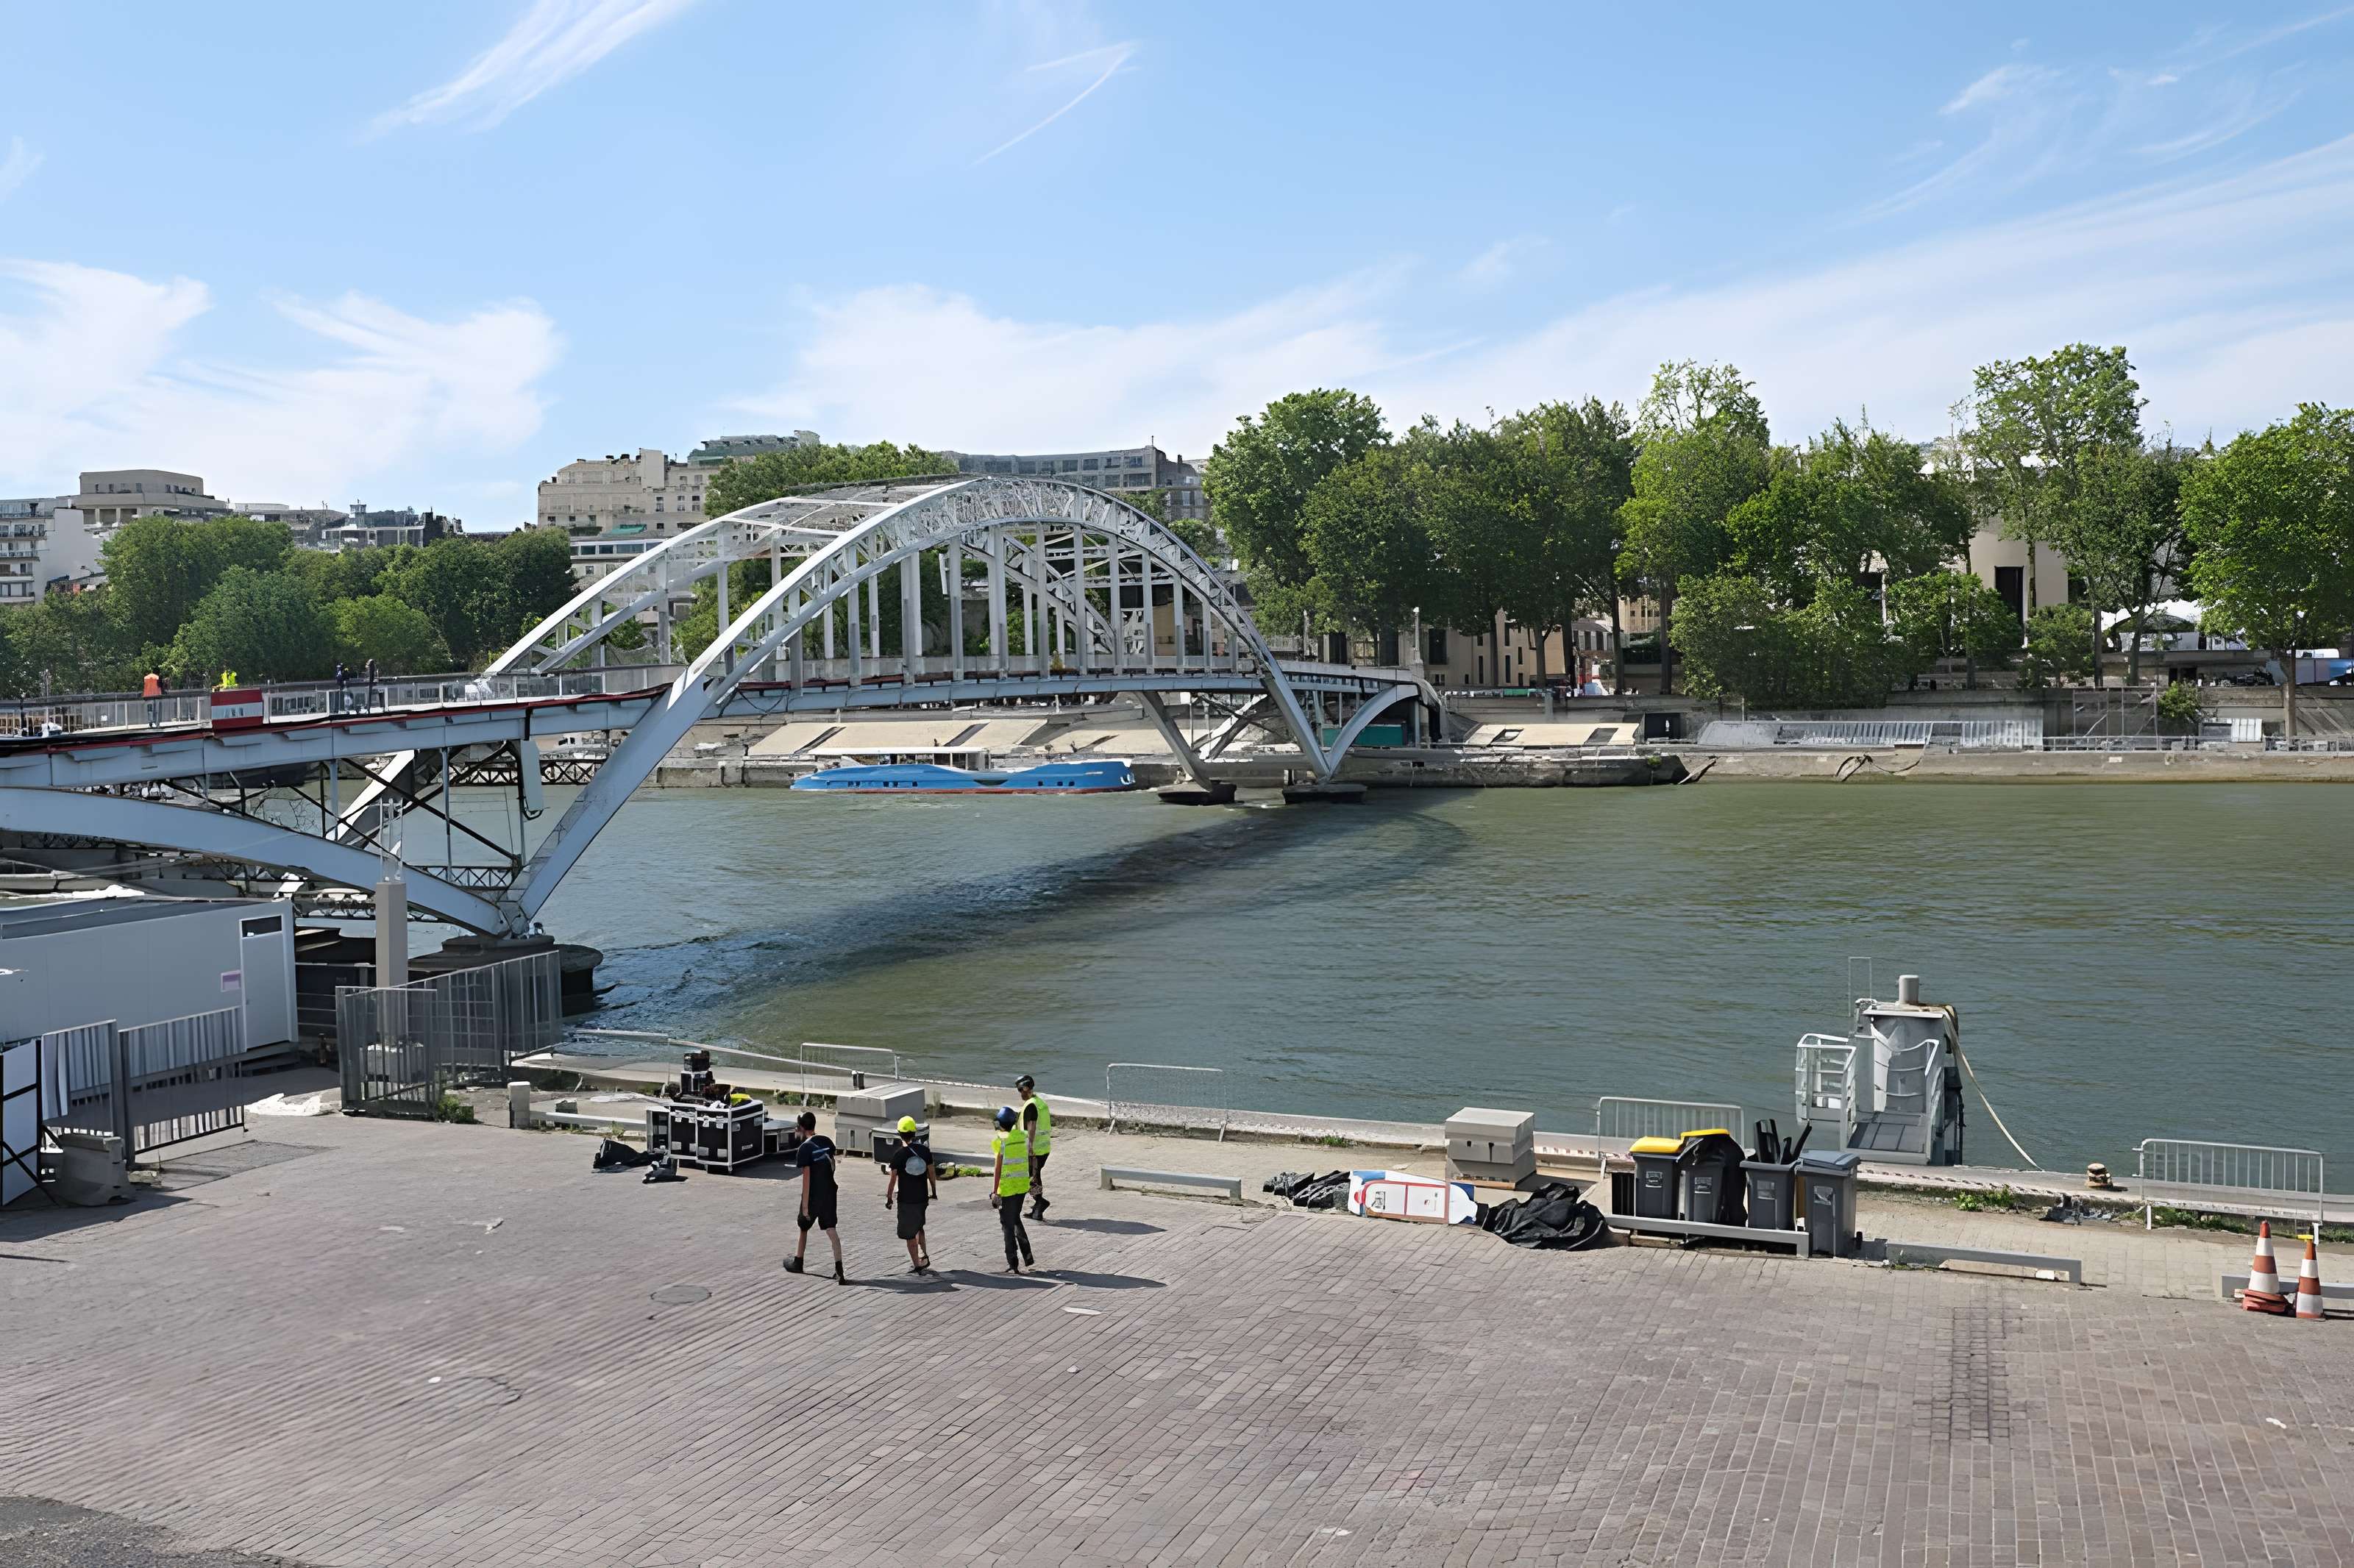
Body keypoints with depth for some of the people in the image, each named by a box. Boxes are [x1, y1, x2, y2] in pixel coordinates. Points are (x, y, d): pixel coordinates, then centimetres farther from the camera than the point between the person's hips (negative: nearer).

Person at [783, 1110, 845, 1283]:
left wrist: (805, 1205, -16)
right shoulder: (827, 1141, 2)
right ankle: (839, 1272, -10)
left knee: (804, 1227, 19)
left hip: (813, 1194, -4)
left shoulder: (805, 1148, -15)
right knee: (831, 1230, 0)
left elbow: (806, 1177, -18)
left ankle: (798, 1262, 38)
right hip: (830, 1192, 4)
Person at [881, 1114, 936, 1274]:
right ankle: (924, 1256, 16)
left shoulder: (898, 1155, -12)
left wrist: (889, 1198, 3)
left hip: (906, 1199, -4)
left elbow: (893, 1180, -9)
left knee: (909, 1234, 6)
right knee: (918, 1227, 26)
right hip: (922, 1197, 4)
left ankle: (917, 1265, 9)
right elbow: (932, 1173, 4)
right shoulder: (925, 1150, -3)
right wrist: (934, 1191, 17)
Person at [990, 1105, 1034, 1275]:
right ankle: (1028, 1257, 19)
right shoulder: (1023, 1137, 1)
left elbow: (998, 1167, -16)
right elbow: (1028, 1159, 8)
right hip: (1022, 1185, 6)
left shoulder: (1000, 1140, -15)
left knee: (1008, 1225, 4)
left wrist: (995, 1191, -11)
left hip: (1007, 1187, -6)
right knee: (1016, 1220, 22)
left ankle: (1013, 1264, 6)